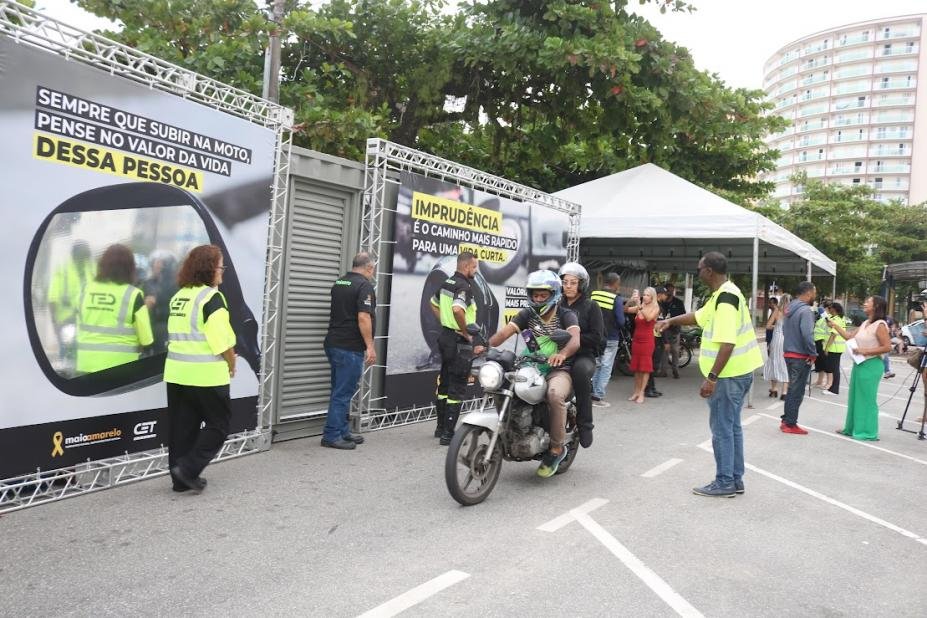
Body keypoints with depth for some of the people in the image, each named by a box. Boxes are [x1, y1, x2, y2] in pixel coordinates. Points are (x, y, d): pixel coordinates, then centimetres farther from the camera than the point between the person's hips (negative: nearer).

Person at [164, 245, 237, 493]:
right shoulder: (211, 297, -12)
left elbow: (178, 335, 11)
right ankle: (188, 469, -1)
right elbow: (223, 340, -15)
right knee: (218, 424, 7)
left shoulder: (178, 296, 11)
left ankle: (181, 478, 19)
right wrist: (232, 365, 1)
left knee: (183, 426, 13)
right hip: (206, 374, -7)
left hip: (177, 372, 7)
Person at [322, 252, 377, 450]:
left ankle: (343, 432, 23)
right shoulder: (364, 286, -12)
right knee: (343, 393, -3)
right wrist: (370, 346, -19)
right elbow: (363, 317, -21)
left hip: (334, 343, 9)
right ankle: (332, 436, 2)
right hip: (350, 348, -9)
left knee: (340, 391, 15)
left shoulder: (338, 283, 14)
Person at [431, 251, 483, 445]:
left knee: (444, 383, 17)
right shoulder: (464, 287, -19)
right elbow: (457, 310, -36)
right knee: (457, 388, -4)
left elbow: (433, 304, 26)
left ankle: (441, 427, 29)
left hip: (446, 335, 10)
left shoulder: (447, 283, 10)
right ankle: (448, 434, -2)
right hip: (460, 341, -10)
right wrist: (466, 333, -22)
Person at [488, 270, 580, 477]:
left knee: (555, 394, -36)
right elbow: (506, 331, -8)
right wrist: (487, 345, -29)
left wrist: (562, 354, -47)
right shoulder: (527, 314, 8)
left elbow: (575, 339, -23)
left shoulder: (566, 315, -3)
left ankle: (556, 448, -18)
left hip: (558, 370, -5)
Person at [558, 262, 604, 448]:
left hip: (583, 356, -4)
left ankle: (584, 424, -25)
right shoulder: (557, 306, 18)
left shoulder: (591, 307, 7)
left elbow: (596, 337, -3)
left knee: (581, 370, -39)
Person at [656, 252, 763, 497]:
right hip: (737, 371, 10)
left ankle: (725, 483, 8)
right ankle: (735, 479, 24)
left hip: (728, 374, -10)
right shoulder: (723, 293, 11)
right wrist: (670, 321, 24)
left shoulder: (725, 297, -21)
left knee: (722, 428, -1)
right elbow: (700, 316, 27)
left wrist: (712, 378, -26)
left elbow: (727, 343, -27)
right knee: (732, 426, 16)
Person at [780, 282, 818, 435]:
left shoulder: (789, 308, 9)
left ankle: (786, 420, 24)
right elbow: (807, 334, -27)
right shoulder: (805, 310, -19)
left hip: (789, 353, 9)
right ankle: (790, 424, 6)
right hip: (801, 356, -9)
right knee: (797, 391, 0)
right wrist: (813, 353, -17)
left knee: (793, 388, 19)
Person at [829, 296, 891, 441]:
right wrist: (836, 326, 11)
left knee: (867, 399, -1)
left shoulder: (880, 325, -13)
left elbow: (887, 347, -17)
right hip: (859, 364, 9)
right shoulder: (865, 323, 12)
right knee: (855, 398, 14)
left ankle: (867, 432, 8)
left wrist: (866, 351, -20)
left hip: (871, 366, -9)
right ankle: (852, 428, 24)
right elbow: (851, 338, 13)